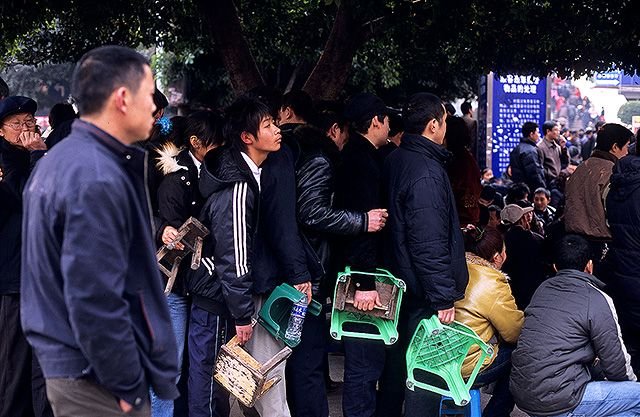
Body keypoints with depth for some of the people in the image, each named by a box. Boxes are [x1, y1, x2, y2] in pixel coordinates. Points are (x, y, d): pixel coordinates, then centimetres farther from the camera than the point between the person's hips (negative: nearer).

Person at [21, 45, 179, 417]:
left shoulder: (61, 160, 8)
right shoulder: (98, 179, -23)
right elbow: (95, 302, -26)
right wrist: (129, 387, -16)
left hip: (65, 361, 9)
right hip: (95, 377, -9)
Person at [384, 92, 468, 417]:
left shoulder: (395, 160, 8)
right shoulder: (427, 173, -23)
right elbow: (430, 244, -25)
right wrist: (443, 298, -21)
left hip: (401, 282, 10)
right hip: (425, 293, -10)